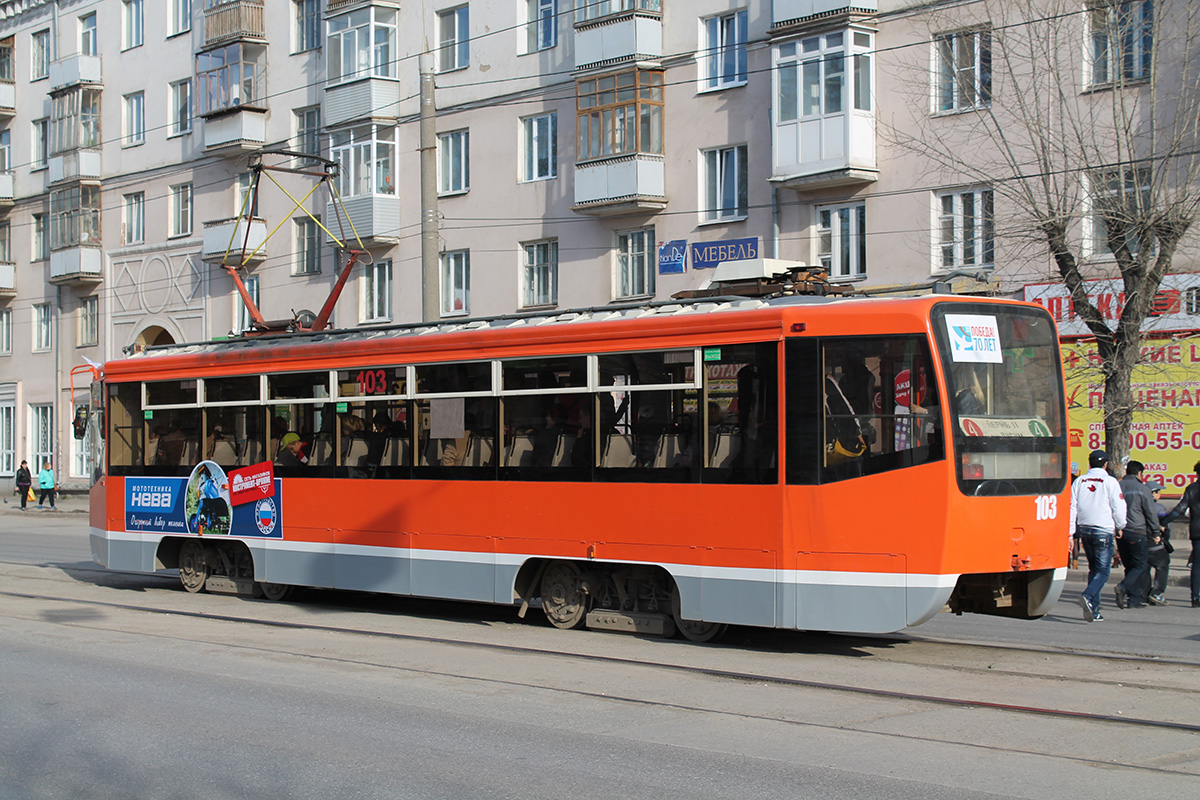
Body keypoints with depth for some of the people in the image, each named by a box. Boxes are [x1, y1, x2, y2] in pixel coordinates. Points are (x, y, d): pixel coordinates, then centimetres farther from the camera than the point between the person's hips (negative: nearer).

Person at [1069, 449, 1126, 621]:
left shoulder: (1079, 481, 7)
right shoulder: (1110, 482, -6)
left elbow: (1072, 508, 5)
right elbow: (1119, 508, -6)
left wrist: (1070, 533, 8)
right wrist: (1119, 526, 12)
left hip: (1084, 529, 5)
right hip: (1103, 530, -5)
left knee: (1093, 568, 15)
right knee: (1103, 570, -3)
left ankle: (1094, 609, 11)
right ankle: (1088, 596, -27)